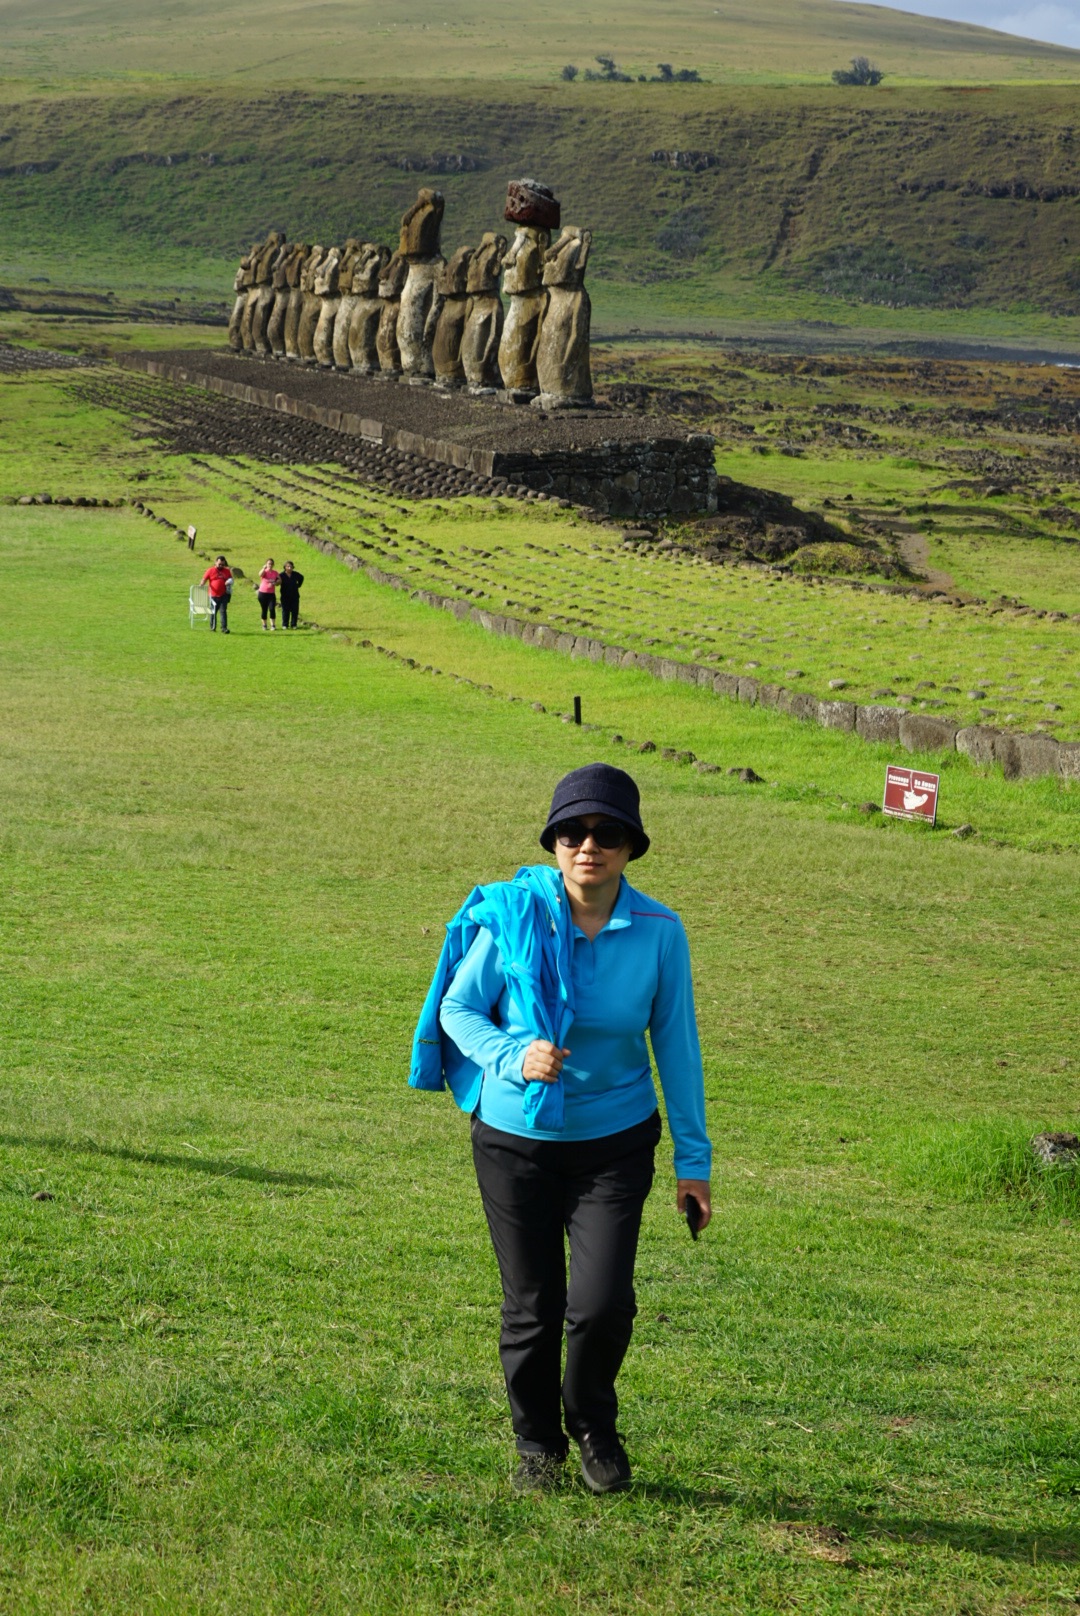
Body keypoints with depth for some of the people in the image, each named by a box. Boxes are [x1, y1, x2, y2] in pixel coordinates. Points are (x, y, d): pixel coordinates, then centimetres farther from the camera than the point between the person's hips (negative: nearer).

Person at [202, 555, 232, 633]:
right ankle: (212, 628, 20)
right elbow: (204, 579, -1)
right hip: (214, 595, -1)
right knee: (213, 612, 8)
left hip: (224, 595, 1)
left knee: (223, 611, -6)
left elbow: (231, 579, 19)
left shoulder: (227, 571, 9)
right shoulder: (210, 570, 2)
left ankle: (224, 628, -8)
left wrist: (229, 582, -5)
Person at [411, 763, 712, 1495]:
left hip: (614, 1141, 0)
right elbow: (459, 1008, -3)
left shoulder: (659, 931, -10)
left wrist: (694, 1159, 2)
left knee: (602, 1305, -9)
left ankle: (594, 1425, 23)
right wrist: (513, 1058, -24)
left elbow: (677, 1045, -1)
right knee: (531, 1306, 8)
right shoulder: (511, 914, -13)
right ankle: (538, 1443, 33)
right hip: (514, 1138, 0)